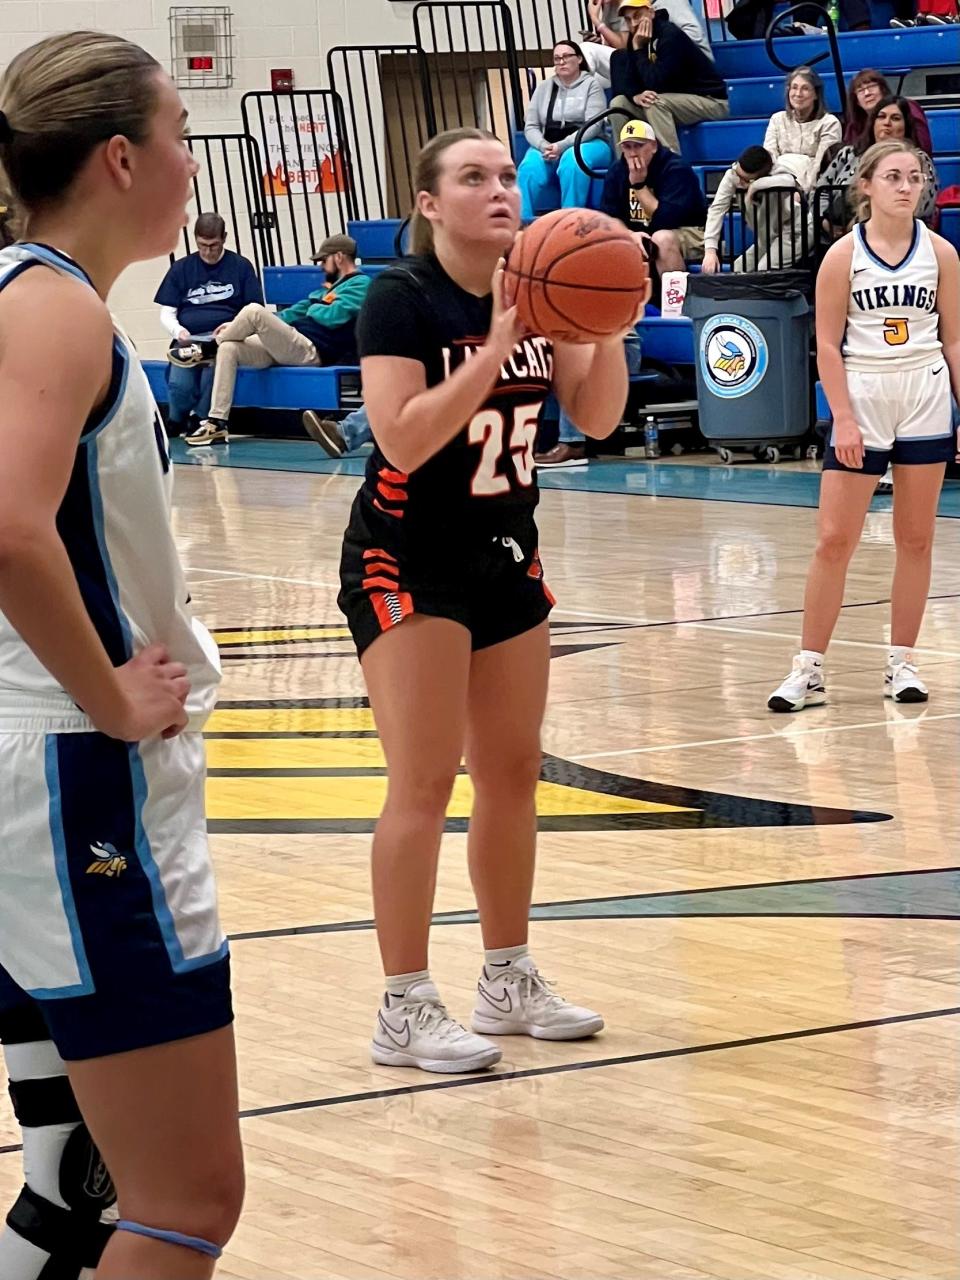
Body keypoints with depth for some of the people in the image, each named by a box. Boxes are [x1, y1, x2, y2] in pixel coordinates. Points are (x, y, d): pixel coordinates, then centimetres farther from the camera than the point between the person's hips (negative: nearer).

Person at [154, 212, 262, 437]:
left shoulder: (241, 266, 12)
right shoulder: (181, 269, 16)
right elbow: (166, 313, 14)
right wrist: (178, 331, -9)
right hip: (188, 339, 1)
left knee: (214, 368, -37)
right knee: (179, 385, -29)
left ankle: (200, 421, -15)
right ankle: (177, 423, 3)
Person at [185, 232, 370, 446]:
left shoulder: (360, 284, -1)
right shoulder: (333, 287, 28)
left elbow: (333, 317, -15)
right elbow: (294, 313, 29)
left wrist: (313, 309, 7)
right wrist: (238, 327, 25)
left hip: (311, 351, -10)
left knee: (254, 311, -24)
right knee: (228, 348, -8)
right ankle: (218, 423, -14)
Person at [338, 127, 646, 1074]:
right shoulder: (401, 299, -17)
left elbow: (597, 417, 0)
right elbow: (402, 441, -27)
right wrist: (499, 343, -31)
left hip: (505, 557, 7)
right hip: (408, 563, -7)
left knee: (512, 774, 11)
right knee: (424, 783, -10)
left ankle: (507, 980, 23)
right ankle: (404, 1011, -5)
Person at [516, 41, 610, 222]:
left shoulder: (591, 84, 4)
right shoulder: (544, 87, 16)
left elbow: (593, 126, -8)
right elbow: (530, 127, 9)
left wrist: (562, 146, -21)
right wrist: (544, 146, -14)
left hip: (587, 144, -3)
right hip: (548, 147, 3)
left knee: (571, 161, -39)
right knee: (529, 168, -31)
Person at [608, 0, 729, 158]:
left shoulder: (670, 36, -22)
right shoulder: (637, 39, 2)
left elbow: (656, 84, -27)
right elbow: (628, 82, 1)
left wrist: (639, 49, -21)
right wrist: (636, 96, -22)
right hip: (673, 102, 8)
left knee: (655, 102, -32)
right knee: (619, 103, -2)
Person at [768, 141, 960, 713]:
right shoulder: (845, 255, -5)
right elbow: (828, 345, -5)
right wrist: (844, 419, -12)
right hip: (862, 397, -2)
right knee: (834, 541, -3)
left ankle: (903, 662, 15)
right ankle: (809, 670, 1)